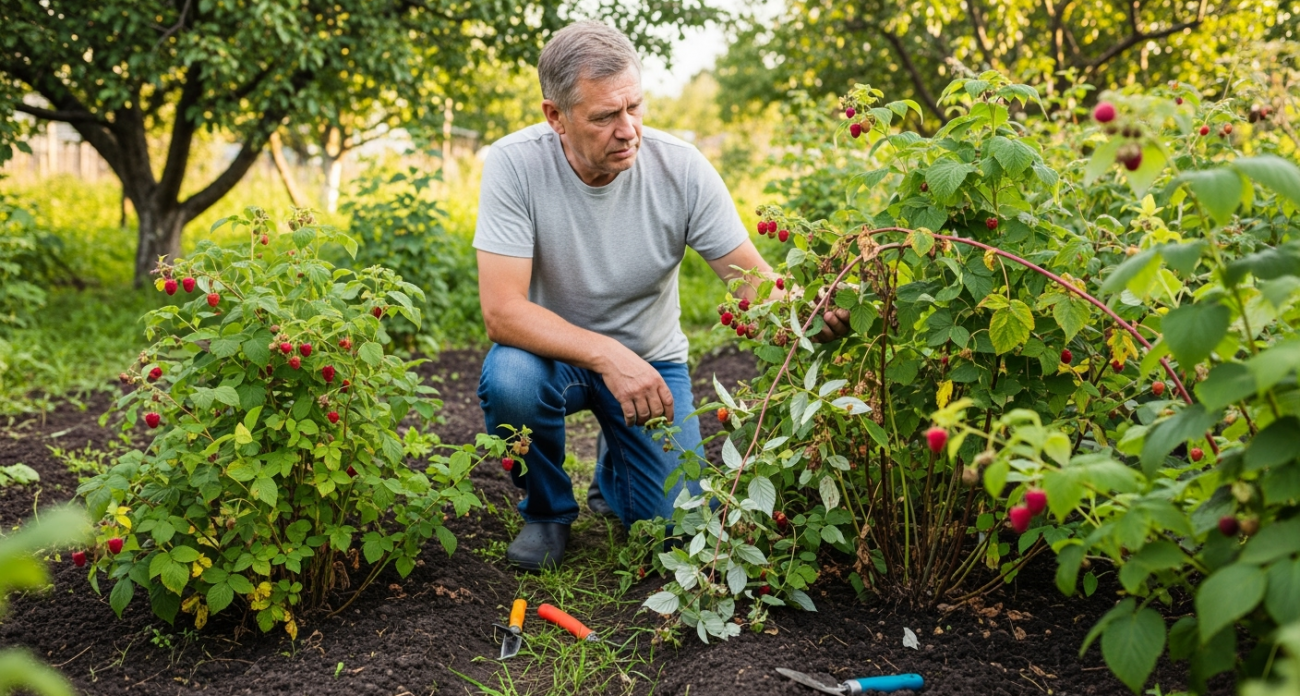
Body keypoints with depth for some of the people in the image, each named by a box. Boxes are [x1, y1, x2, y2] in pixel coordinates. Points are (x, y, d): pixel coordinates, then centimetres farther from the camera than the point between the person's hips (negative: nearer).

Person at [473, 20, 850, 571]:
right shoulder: (514, 164, -23)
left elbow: (756, 282, -16)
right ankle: (547, 508, -2)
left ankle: (613, 472, 27)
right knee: (507, 381, -36)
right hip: (553, 349, -1)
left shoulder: (682, 168, -18)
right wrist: (607, 356, -42)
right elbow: (502, 310, -28)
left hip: (651, 357, 1)